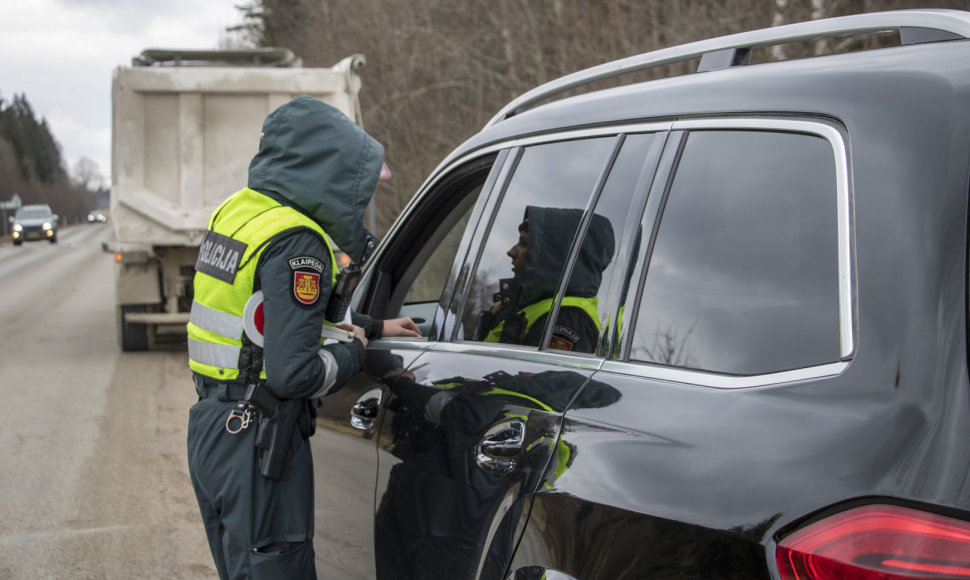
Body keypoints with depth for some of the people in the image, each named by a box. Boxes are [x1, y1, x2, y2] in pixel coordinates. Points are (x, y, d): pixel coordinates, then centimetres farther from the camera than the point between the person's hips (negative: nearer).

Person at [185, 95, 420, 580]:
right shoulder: (296, 245, -21)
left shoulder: (238, 210, 9)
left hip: (209, 426, 9)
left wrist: (373, 326, 21)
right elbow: (292, 372, -25)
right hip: (256, 442, -9)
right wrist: (355, 352, -7)